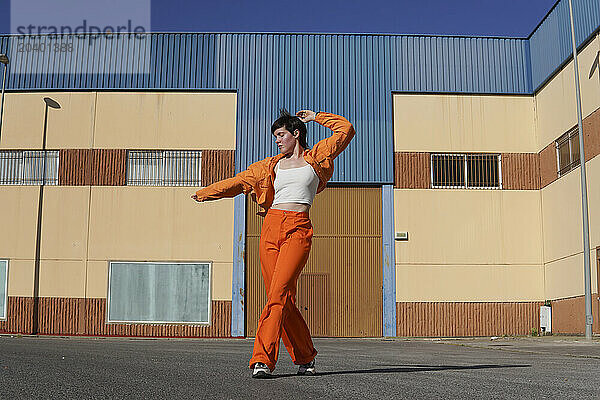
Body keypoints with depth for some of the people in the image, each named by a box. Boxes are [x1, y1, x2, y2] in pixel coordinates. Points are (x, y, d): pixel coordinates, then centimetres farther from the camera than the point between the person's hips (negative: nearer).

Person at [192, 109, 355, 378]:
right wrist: (205, 193, 31)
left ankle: (263, 359, -20)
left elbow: (346, 130, 14)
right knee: (282, 298, -1)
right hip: (271, 227, 4)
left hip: (298, 229, -4)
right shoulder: (272, 166, 21)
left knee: (279, 293, -18)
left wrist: (316, 117, 20)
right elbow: (239, 181, 27)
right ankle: (304, 357, 14)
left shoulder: (316, 156, 13)